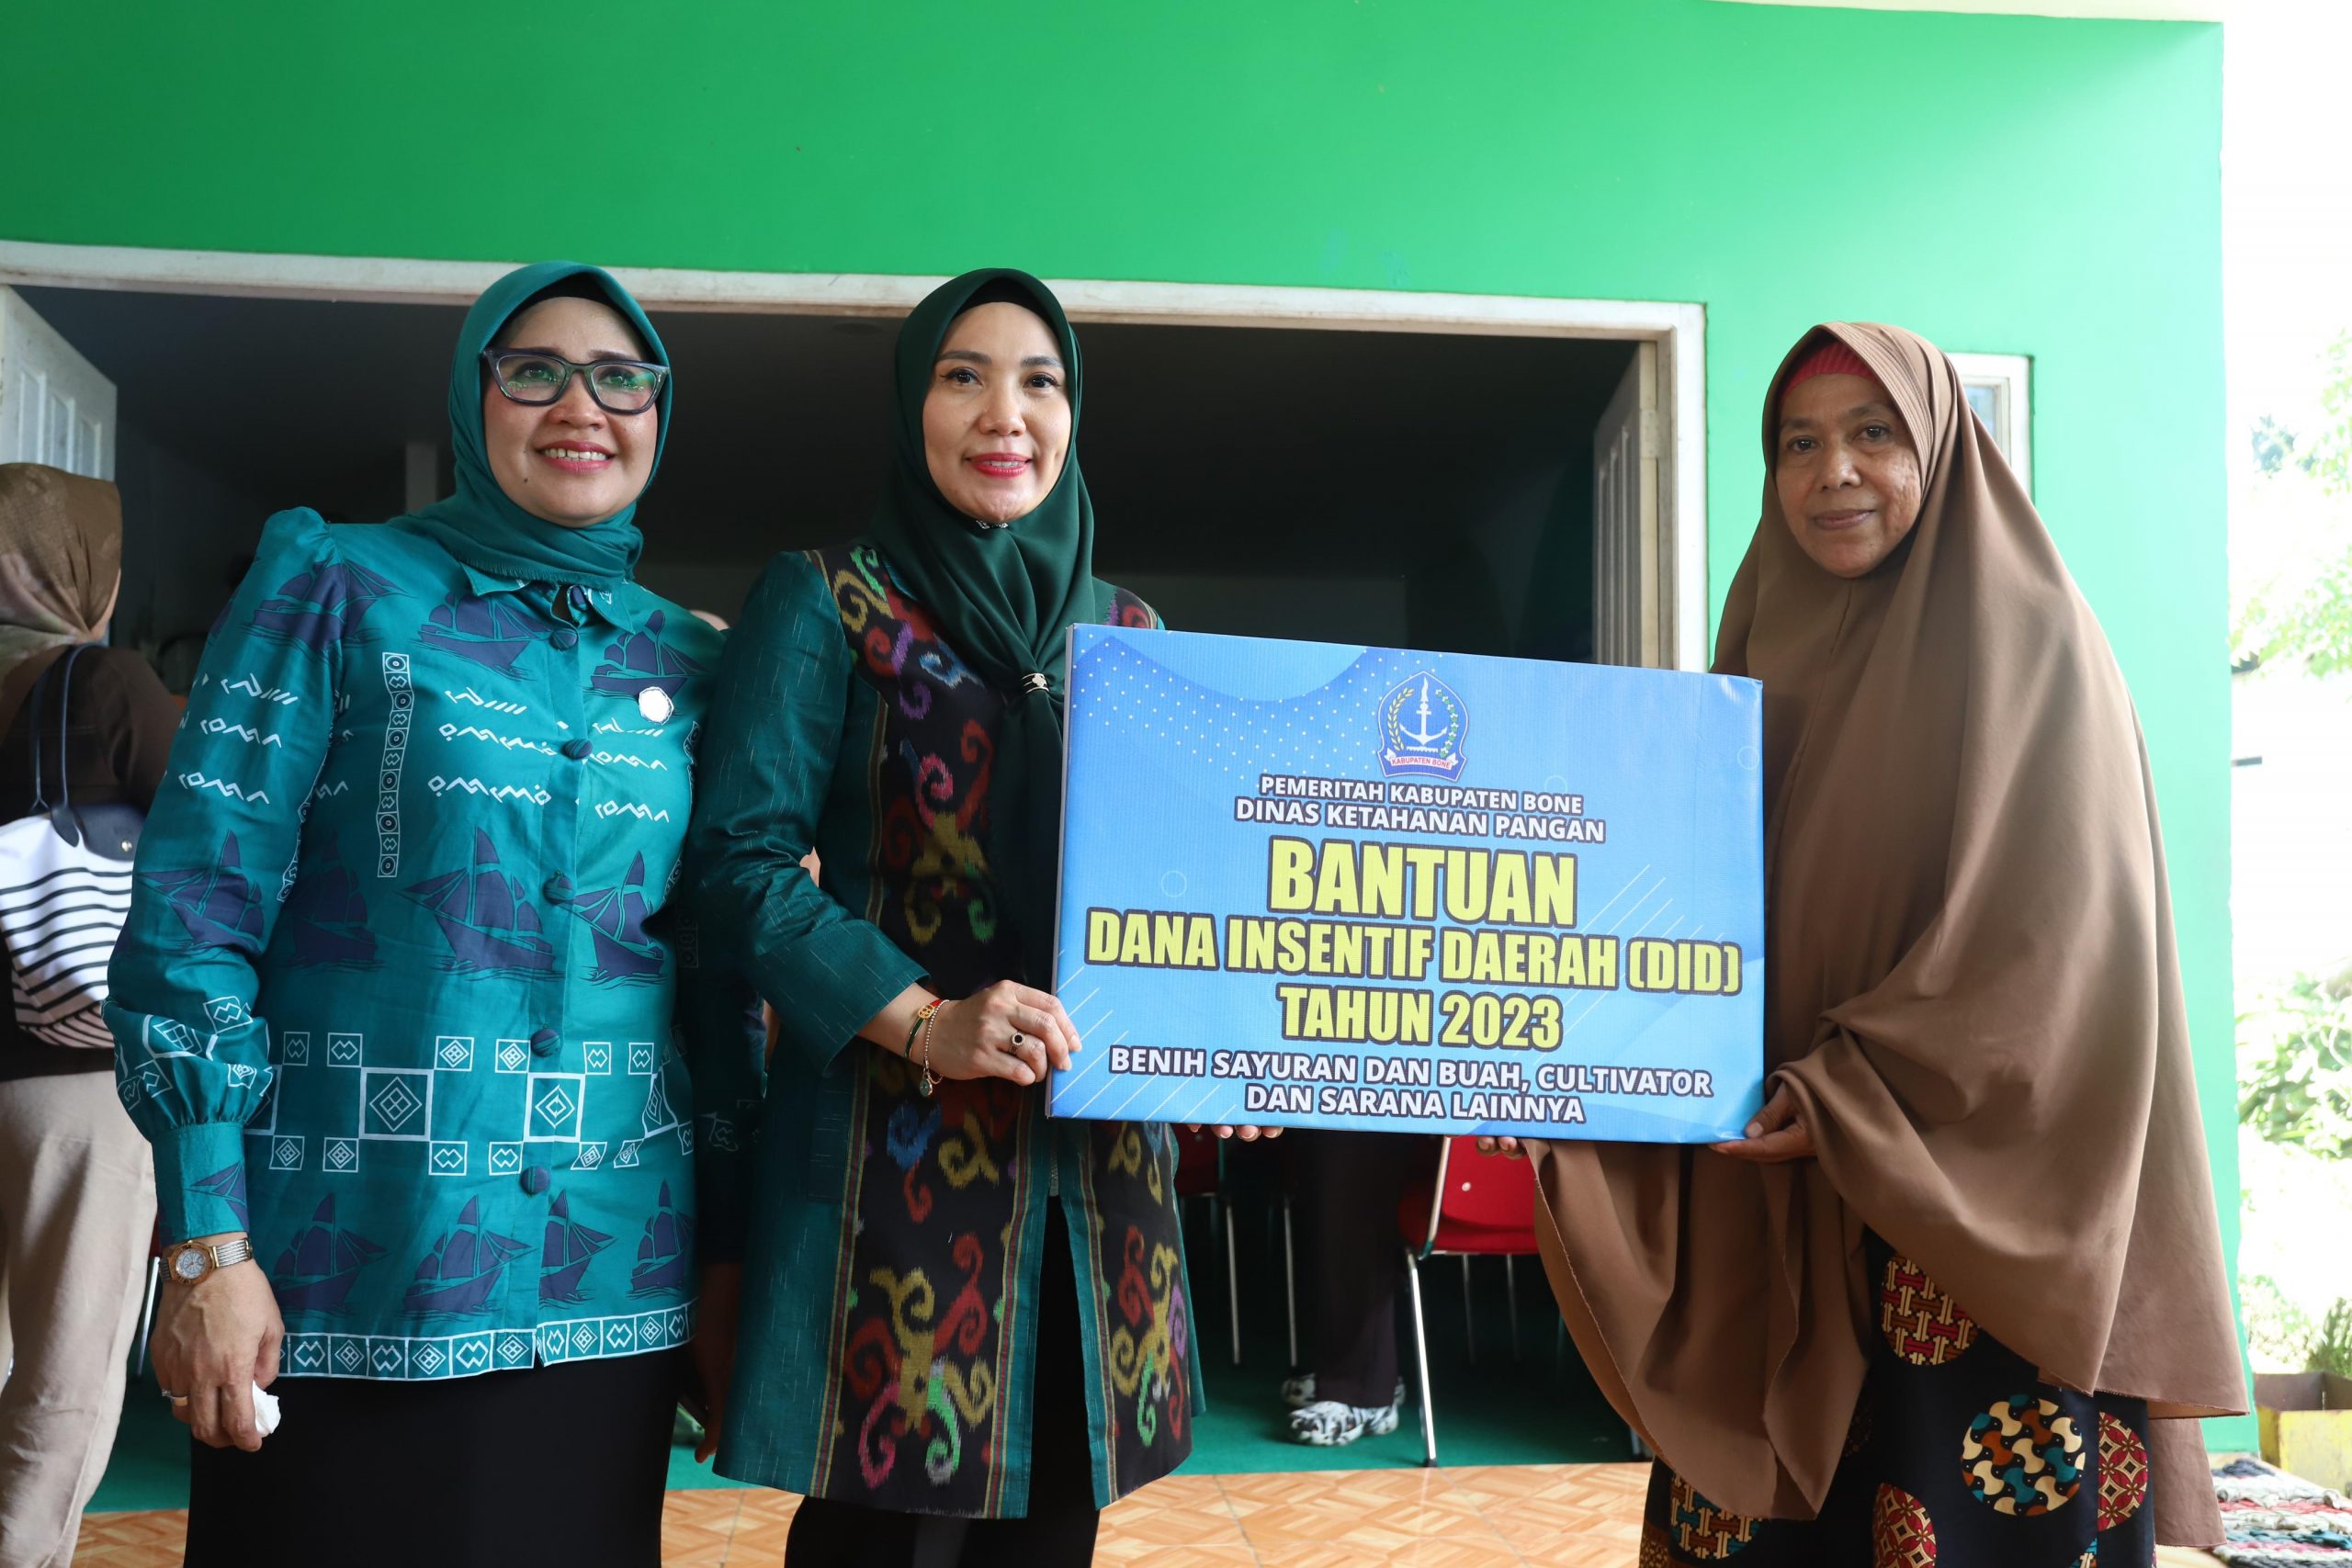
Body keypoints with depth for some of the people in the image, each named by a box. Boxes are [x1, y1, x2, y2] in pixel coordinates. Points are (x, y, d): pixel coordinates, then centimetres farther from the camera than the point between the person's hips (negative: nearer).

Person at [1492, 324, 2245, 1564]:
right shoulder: (1777, 657, 13)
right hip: (1776, 1207, 5)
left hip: (1973, 1209, -5)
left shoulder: (2027, 645, -4)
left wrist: (1849, 1095, -19)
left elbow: (2057, 931, -13)